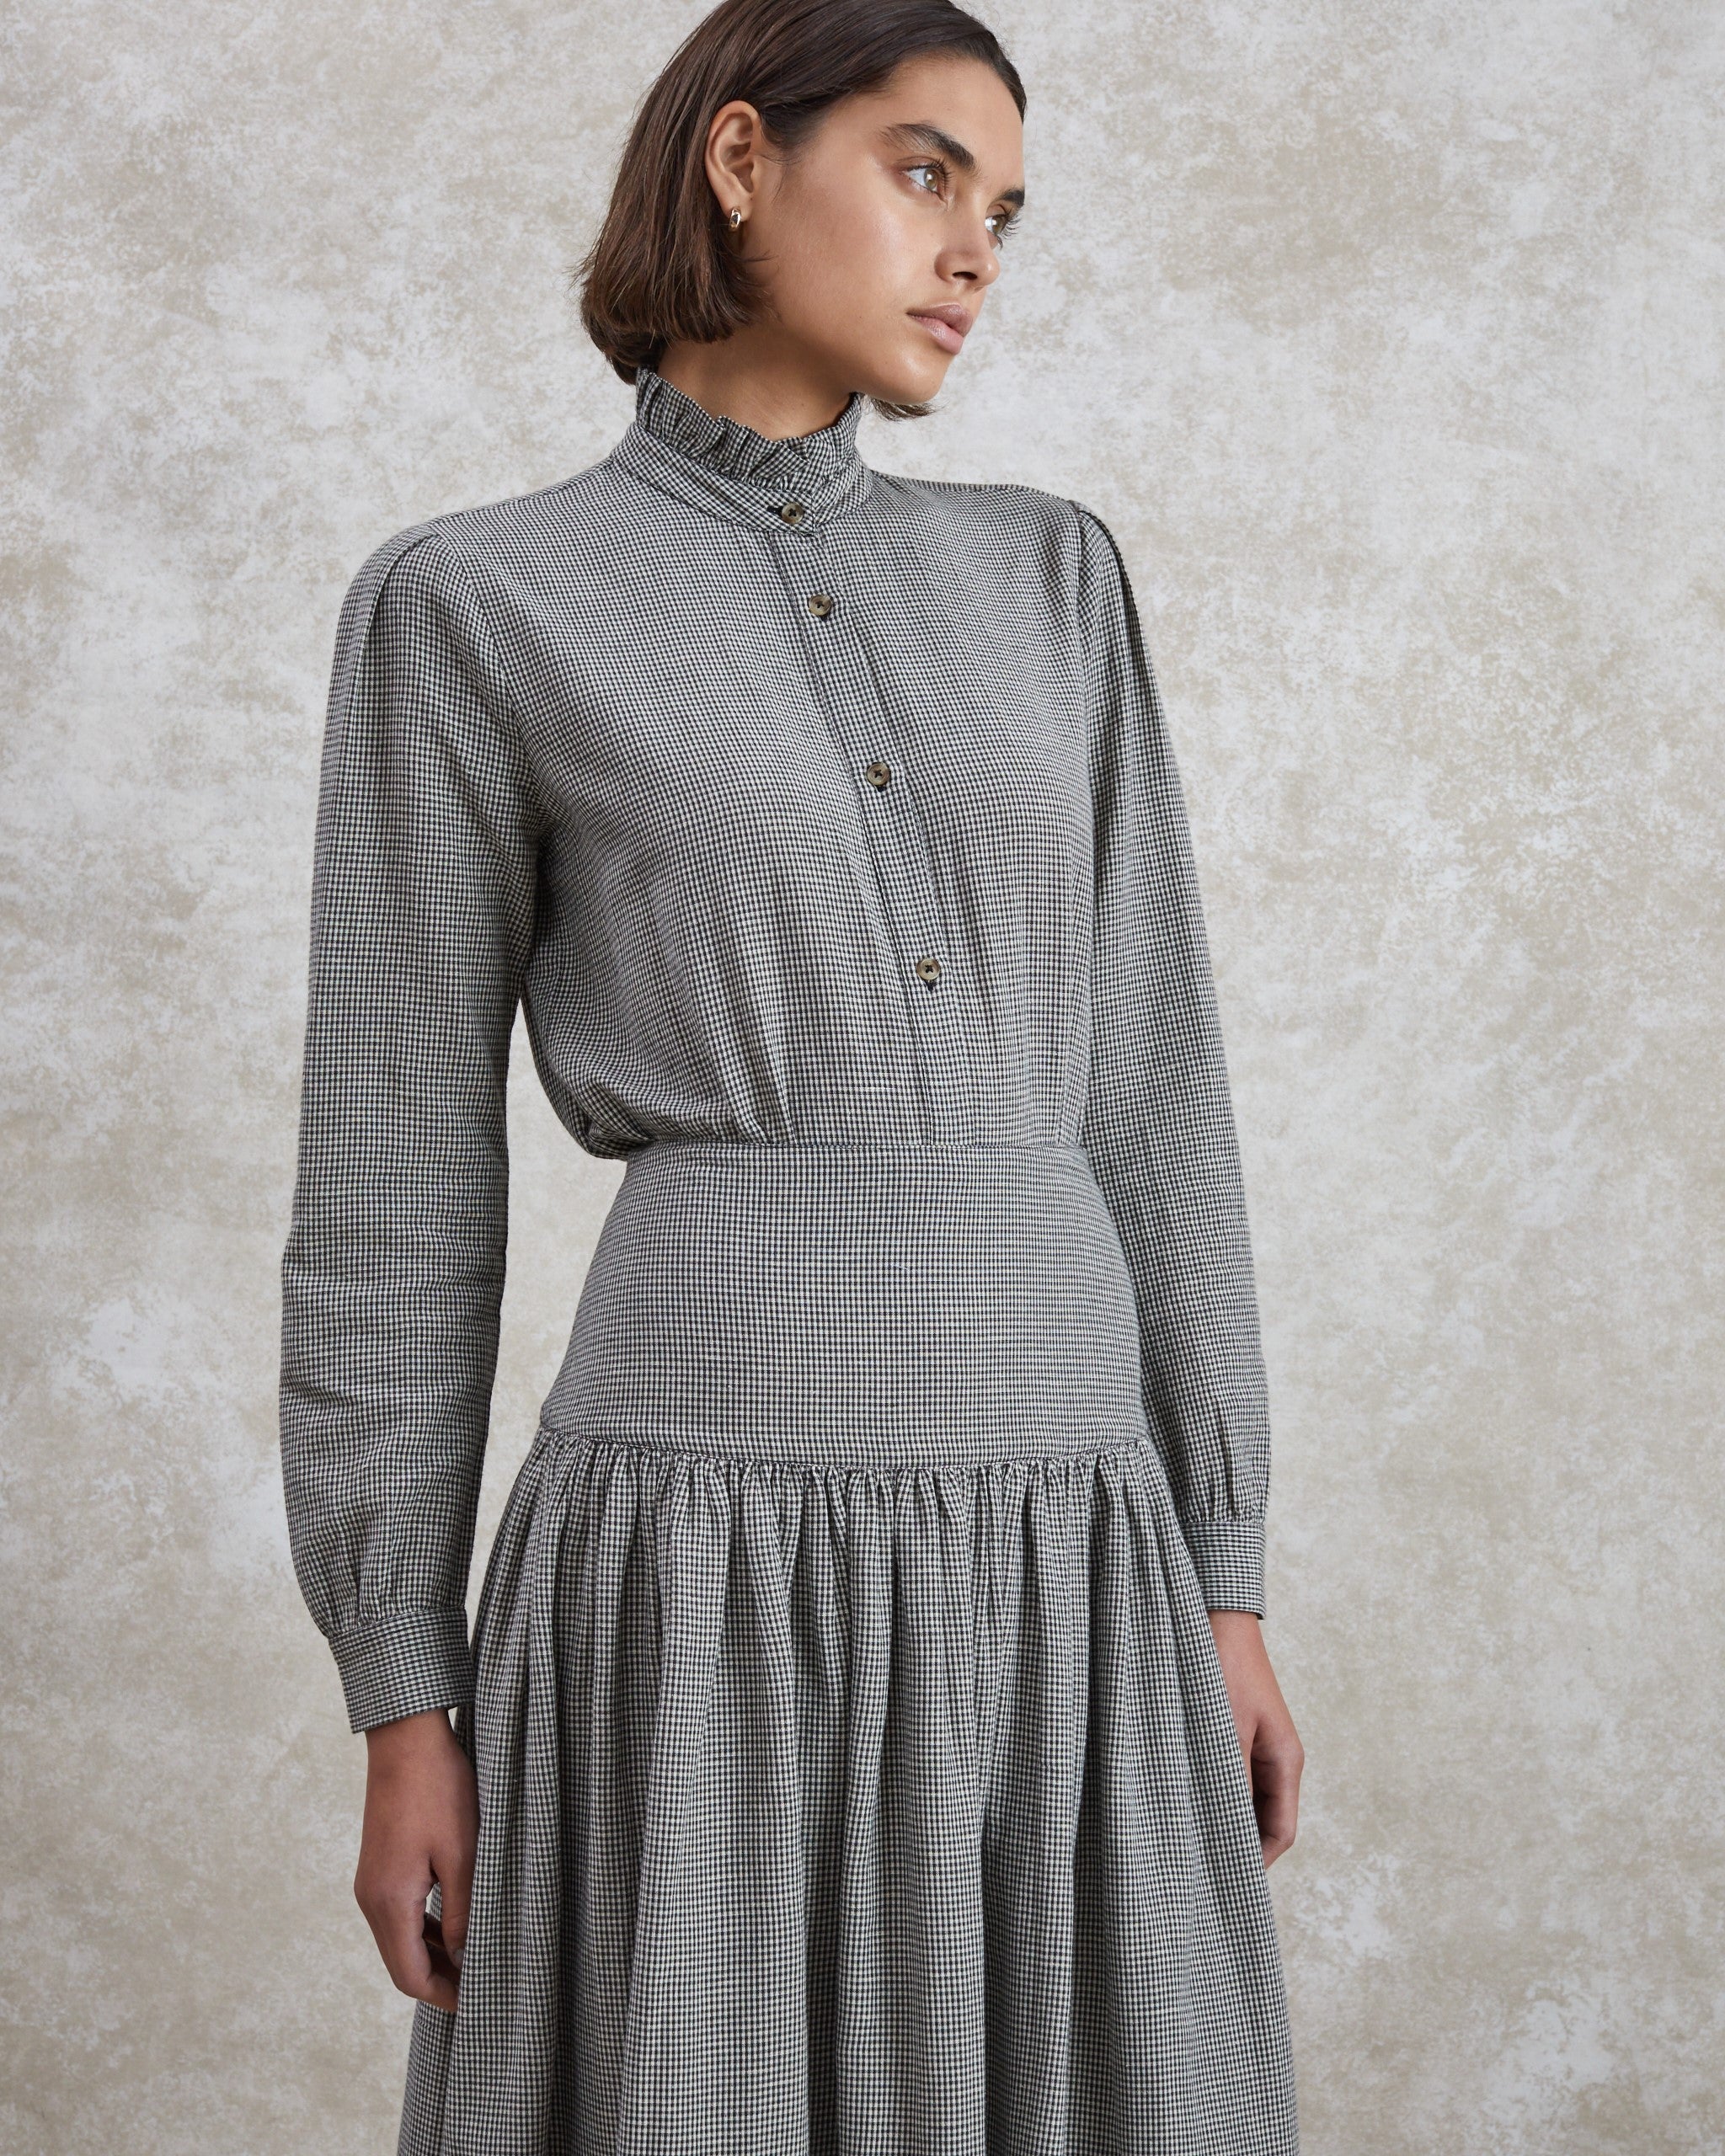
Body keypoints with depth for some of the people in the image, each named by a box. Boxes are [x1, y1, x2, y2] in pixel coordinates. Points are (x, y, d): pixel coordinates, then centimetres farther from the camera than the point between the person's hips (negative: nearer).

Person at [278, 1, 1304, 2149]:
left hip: (1051, 1576, 5)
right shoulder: (470, 612, 2)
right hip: (716, 1584, -4)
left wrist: (1222, 1585, 9)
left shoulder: (1043, 579, 14)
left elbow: (1143, 1087, 12)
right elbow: (399, 1175, 1)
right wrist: (399, 1700, -1)